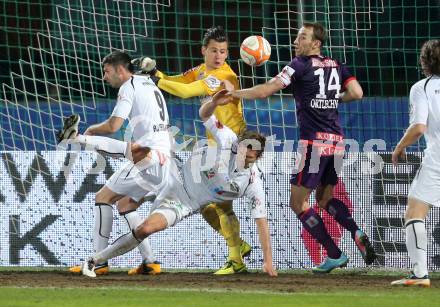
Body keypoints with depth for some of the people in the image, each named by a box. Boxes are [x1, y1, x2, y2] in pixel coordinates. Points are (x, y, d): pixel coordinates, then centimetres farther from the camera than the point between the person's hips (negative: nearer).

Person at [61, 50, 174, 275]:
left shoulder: (128, 87, -4)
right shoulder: (150, 84, 24)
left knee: (103, 197, -3)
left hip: (150, 157, -9)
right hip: (165, 159, 9)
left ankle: (99, 262, -8)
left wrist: (92, 129, 6)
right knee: (125, 204, 19)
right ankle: (150, 262, 11)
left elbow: (113, 126, -14)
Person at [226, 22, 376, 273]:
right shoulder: (337, 66, 11)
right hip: (337, 140, 7)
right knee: (325, 199, 22)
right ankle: (357, 234, -3)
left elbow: (267, 90, -9)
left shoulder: (301, 65, -6)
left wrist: (234, 93, 1)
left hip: (314, 141, -7)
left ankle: (335, 255, -2)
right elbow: (357, 93, 3)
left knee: (298, 203, 3)